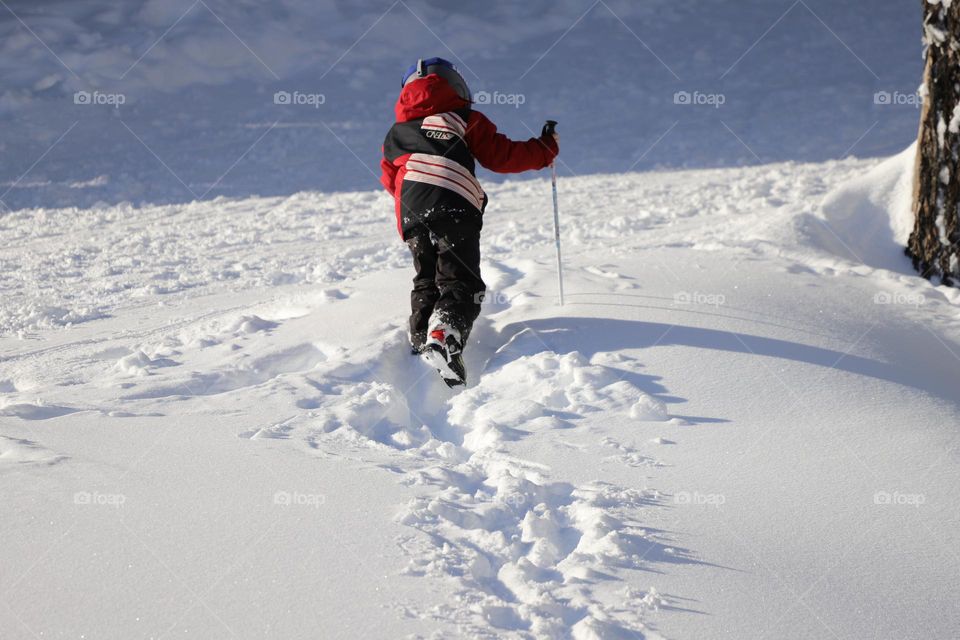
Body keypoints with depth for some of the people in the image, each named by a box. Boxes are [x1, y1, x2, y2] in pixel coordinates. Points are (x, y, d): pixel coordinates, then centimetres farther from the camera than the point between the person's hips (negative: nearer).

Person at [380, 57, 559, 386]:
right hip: (453, 208, -5)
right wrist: (544, 150, 23)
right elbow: (502, 156, 9)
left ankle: (420, 342, 4)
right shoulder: (465, 119, 15)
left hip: (409, 213, 5)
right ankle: (444, 338, -31)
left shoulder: (395, 134, 29)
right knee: (461, 284, -7)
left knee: (427, 282, 21)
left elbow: (390, 179, 28)